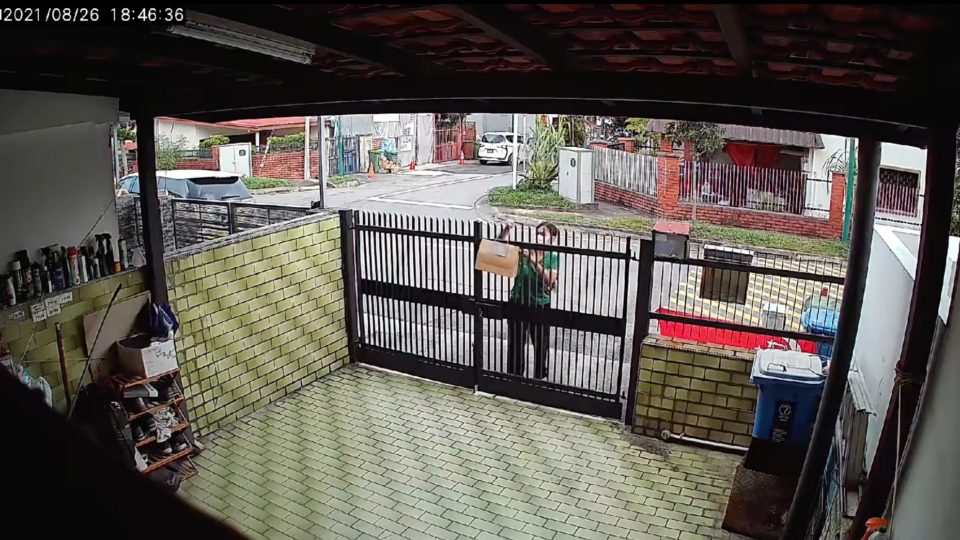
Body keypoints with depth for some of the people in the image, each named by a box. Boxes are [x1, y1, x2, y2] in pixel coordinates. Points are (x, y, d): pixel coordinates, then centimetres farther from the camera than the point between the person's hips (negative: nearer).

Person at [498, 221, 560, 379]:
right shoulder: (522, 250, -3)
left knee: (541, 345, 12)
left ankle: (540, 376, 31)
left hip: (540, 306, -1)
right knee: (515, 344, 10)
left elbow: (550, 280, -23)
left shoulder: (553, 258, -7)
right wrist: (506, 230, -25)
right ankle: (514, 376, 27)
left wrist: (534, 261, -31)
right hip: (518, 304, 1)